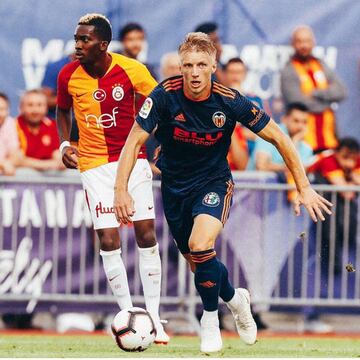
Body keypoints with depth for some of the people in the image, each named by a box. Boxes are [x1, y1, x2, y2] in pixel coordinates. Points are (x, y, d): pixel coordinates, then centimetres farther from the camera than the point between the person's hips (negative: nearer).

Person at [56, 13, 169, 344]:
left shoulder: (131, 70, -12)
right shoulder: (68, 75, -6)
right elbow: (63, 110, 13)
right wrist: (65, 143, -1)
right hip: (94, 165, 1)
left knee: (146, 235, -3)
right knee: (108, 242, -7)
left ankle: (153, 317, 5)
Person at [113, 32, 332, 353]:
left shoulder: (229, 101, -21)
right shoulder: (166, 95, -21)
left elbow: (278, 137, -10)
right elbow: (135, 141, -15)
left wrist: (304, 188, -11)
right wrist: (121, 190, -26)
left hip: (214, 182, -2)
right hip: (174, 187, 2)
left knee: (200, 246, -28)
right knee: (198, 264, 13)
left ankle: (210, 318, -3)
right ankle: (235, 298, 47)